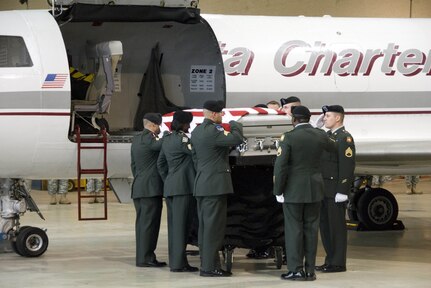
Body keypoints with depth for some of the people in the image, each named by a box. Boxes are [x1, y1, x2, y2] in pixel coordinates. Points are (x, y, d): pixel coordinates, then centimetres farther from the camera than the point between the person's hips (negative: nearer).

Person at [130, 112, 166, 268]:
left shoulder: (136, 139, 18)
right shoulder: (149, 138, -11)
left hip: (138, 188, 10)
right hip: (150, 189, -10)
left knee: (142, 223, 10)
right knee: (149, 223, -8)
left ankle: (142, 257, 12)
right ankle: (146, 257, -9)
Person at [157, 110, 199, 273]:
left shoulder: (167, 139, 15)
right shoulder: (182, 139, -11)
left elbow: (160, 164, 20)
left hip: (169, 187, 9)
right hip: (183, 186, -9)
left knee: (173, 224, 10)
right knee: (181, 225, -8)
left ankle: (174, 261, 12)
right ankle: (179, 263, -9)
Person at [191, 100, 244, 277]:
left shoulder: (195, 132, 13)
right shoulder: (213, 131, -16)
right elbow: (237, 139, -25)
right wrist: (235, 126, -5)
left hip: (200, 185, 9)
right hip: (215, 185, -9)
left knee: (204, 227, 11)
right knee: (214, 227, -8)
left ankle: (205, 264, 14)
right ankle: (210, 267, -9)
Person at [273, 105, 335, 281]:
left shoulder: (289, 137, -12)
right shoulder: (320, 135, 2)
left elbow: (280, 166, -17)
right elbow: (332, 148, 25)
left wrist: (278, 191, -8)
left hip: (293, 190, -4)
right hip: (314, 189, 4)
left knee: (294, 229, 1)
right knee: (311, 229, 7)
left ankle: (296, 270, 0)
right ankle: (310, 270, 9)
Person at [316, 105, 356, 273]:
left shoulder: (345, 138, -10)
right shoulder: (327, 136, 17)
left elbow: (347, 166, -17)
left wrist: (342, 191, -21)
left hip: (336, 190, -9)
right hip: (324, 190, 9)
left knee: (336, 226, -4)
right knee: (325, 225, 11)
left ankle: (338, 263, 1)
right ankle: (330, 260, 19)